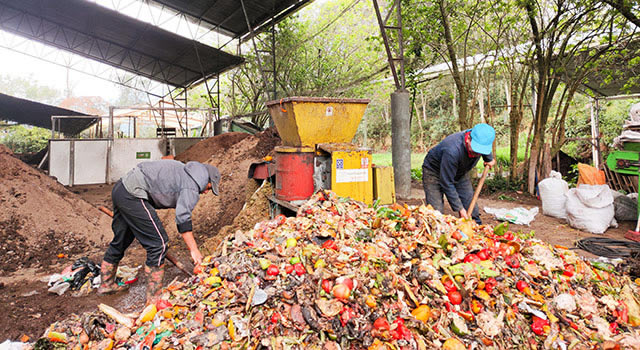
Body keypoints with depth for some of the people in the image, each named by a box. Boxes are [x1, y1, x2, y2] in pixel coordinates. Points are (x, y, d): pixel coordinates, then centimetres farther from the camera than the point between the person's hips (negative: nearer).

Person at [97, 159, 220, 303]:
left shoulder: (183, 172, 20)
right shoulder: (191, 186, -10)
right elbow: (183, 217, -21)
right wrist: (194, 249, -19)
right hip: (132, 196, -11)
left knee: (121, 240, 24)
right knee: (158, 243, -7)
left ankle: (106, 284, 41)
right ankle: (153, 298, -2)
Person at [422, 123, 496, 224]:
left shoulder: (481, 140, -21)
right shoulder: (452, 151, -41)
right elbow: (447, 184, -32)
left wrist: (489, 159, 15)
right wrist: (459, 208, -28)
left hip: (460, 172, 7)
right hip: (434, 172, -6)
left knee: (471, 210, 3)